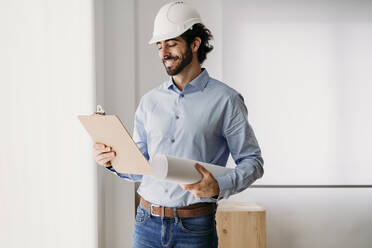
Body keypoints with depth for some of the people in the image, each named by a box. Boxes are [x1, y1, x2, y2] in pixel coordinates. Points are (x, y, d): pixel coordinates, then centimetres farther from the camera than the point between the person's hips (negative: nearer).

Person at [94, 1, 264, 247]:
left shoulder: (225, 100, -4)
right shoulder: (150, 101, 9)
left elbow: (252, 162, -4)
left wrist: (219, 187, -20)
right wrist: (114, 160, -7)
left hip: (195, 227, -3)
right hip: (147, 223, 4)